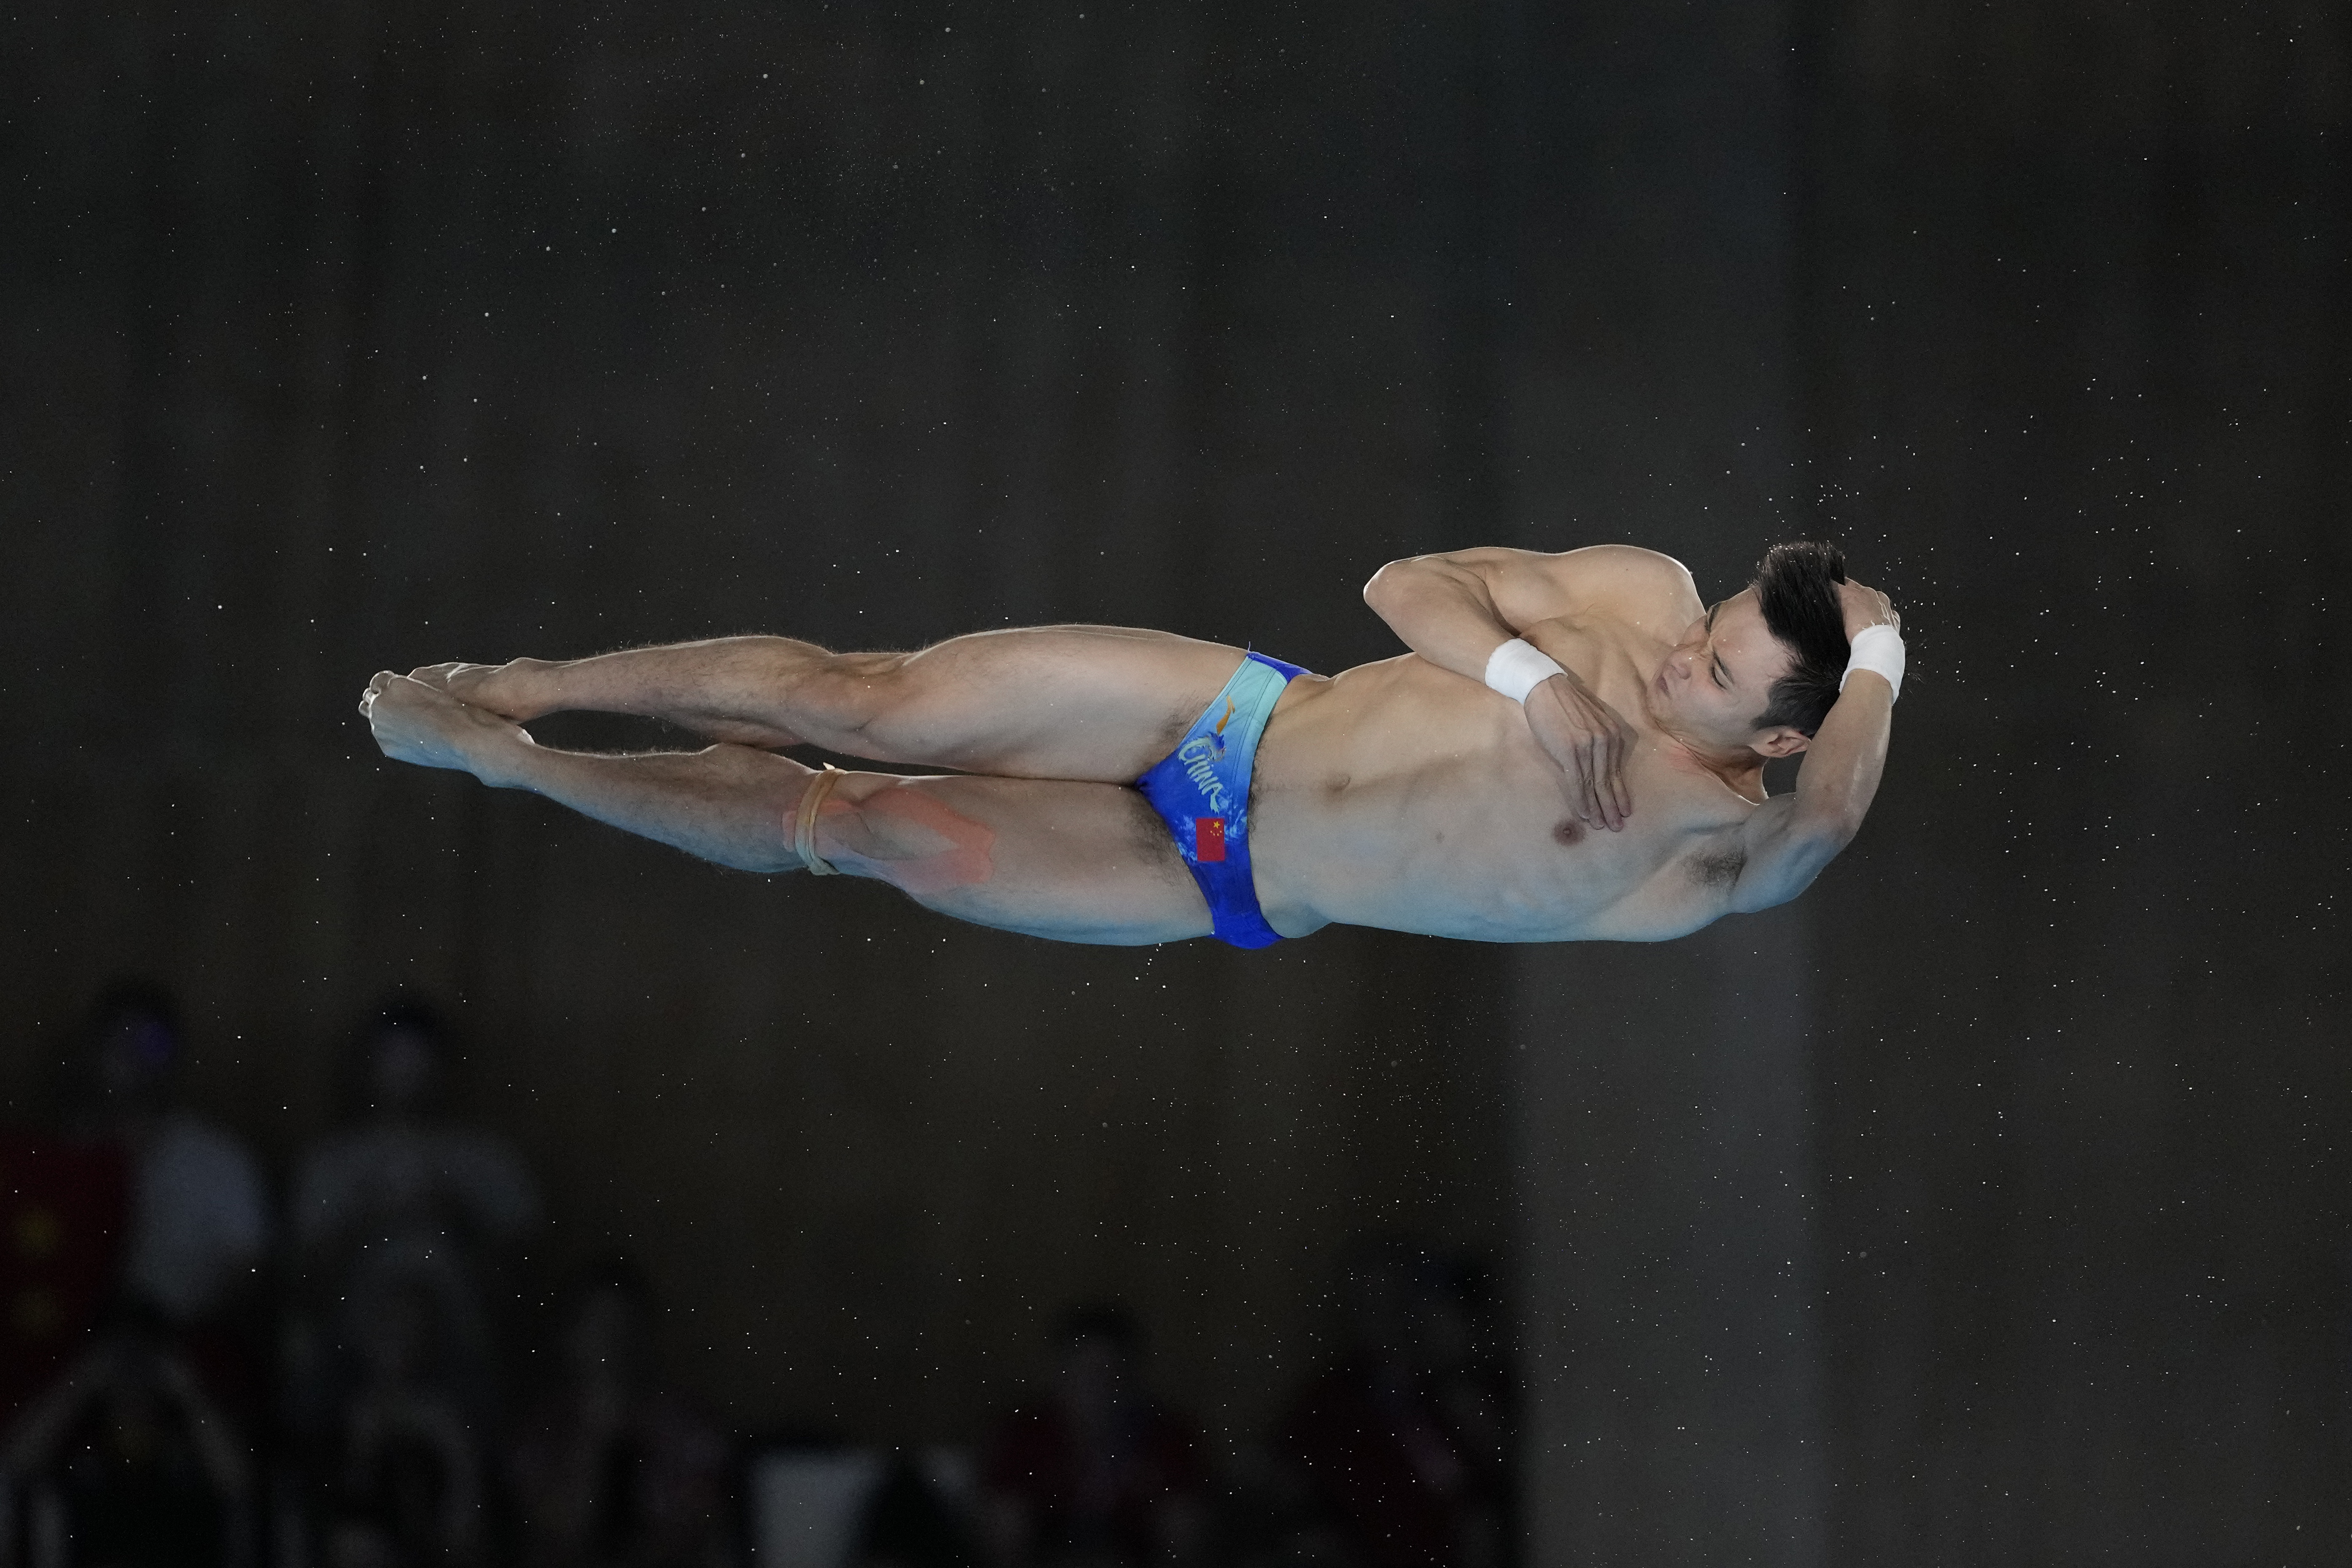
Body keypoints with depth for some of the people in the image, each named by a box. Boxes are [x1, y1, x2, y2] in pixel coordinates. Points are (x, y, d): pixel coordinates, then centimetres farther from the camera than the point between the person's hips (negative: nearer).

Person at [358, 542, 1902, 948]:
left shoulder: (1708, 853, -13)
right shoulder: (1645, 594, -3)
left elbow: (1820, 827, -34)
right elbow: (1405, 585, -1)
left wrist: (1879, 665, -34)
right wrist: (1526, 670, -18)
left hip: (1232, 893, -3)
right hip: (1229, 708, 3)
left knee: (882, 830, -10)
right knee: (867, 701, -9)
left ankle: (501, 758, 6)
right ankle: (529, 686, 10)